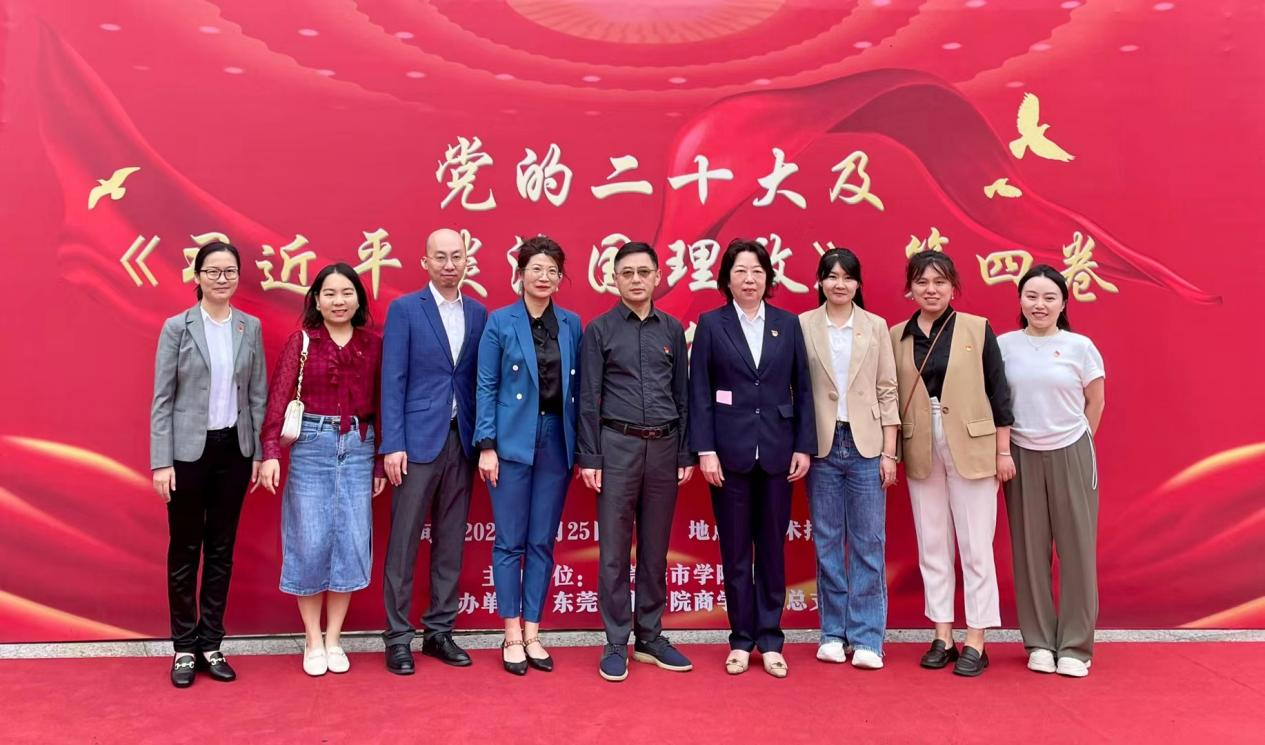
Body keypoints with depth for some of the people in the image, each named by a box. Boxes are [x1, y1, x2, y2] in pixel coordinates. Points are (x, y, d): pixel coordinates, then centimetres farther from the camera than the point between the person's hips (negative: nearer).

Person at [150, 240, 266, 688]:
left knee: (222, 550, 10)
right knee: (185, 550, 7)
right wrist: (160, 461, -9)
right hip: (188, 450, -3)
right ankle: (184, 648, 19)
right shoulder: (177, 327, -3)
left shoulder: (251, 328, 5)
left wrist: (258, 453, 2)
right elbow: (162, 399, -4)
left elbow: (258, 395, 6)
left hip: (234, 449, 3)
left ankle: (210, 644, 21)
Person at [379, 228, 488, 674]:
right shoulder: (404, 309, -2)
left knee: (451, 542, 10)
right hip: (419, 440, -4)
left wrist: (483, 440, 4)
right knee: (403, 542, 2)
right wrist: (392, 444, -12)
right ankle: (397, 637, 13)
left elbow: (479, 380, 10)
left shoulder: (478, 313, 10)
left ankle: (439, 631, 21)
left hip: (462, 440, 4)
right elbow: (392, 381, -6)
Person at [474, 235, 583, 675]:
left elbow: (577, 387, 8)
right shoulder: (500, 322, -1)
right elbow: (486, 387, -3)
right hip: (513, 441, -3)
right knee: (510, 542, 3)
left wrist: (581, 447, 3)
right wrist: (486, 445, -10)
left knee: (543, 543, 8)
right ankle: (512, 635, 14)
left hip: (557, 441, 3)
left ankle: (532, 634, 19)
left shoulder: (571, 324, 8)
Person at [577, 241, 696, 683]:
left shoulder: (673, 330, 9)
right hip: (618, 445, -3)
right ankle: (616, 644, 12)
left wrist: (686, 454, 6)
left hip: (664, 447, 3)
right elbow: (589, 398, -1)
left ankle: (650, 638, 22)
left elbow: (682, 395, 11)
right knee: (614, 549, 2)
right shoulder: (599, 330, 1)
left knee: (656, 548, 10)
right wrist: (588, 457, -6)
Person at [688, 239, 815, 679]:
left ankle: (770, 640, 20)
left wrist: (804, 446, 1)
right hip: (729, 452, -1)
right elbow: (699, 391, -2)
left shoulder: (788, 324, 7)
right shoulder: (711, 324, 1)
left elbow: (803, 389, 7)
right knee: (735, 550, 6)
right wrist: (705, 450, -9)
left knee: (772, 548, 8)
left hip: (776, 451, 2)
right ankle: (741, 640, 19)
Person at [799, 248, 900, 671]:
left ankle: (866, 638, 12)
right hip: (822, 446, 0)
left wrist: (889, 452, -1)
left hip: (866, 445, 0)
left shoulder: (876, 327, 5)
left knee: (869, 542, 3)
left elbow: (887, 391, 4)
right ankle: (833, 632, 20)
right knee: (827, 542, 8)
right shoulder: (803, 326, 2)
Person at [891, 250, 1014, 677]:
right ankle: (942, 637, 21)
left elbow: (998, 391, -1)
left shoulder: (978, 329, -2)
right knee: (932, 547, 10)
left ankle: (976, 643, 13)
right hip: (921, 453, 3)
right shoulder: (897, 336, 4)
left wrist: (1003, 451, -3)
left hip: (971, 449, -3)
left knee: (975, 548, 3)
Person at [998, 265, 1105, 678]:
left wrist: (1077, 443, 9)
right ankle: (1039, 642, 18)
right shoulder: (1003, 345, 0)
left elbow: (1095, 402, 8)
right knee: (1029, 550, 6)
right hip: (1022, 456, 1)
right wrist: (1002, 450, 3)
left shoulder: (1080, 346, -2)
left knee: (1076, 548, 3)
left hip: (1070, 455, 0)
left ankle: (1074, 645, 15)